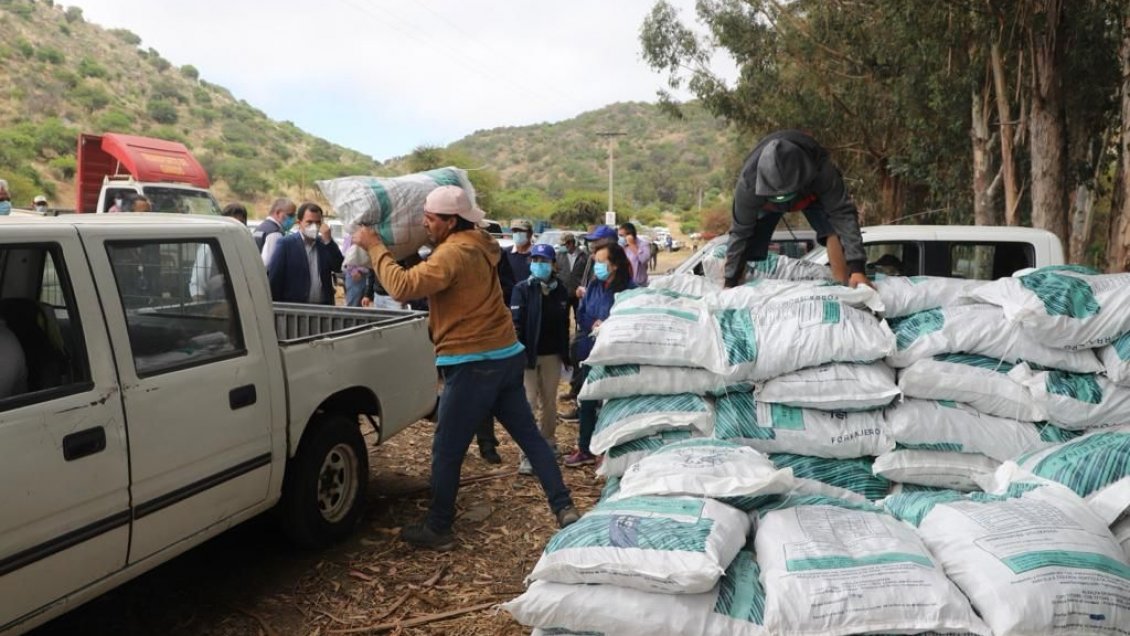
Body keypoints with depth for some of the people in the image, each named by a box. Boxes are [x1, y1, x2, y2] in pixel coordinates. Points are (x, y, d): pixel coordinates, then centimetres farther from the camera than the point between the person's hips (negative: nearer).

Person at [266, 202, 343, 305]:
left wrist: (328, 240, -10)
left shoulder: (325, 244, 10)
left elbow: (339, 267, -2)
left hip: (323, 308, 3)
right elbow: (273, 277, -2)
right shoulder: (285, 244, 0)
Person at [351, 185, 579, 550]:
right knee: (529, 436, 12)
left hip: (472, 365, -9)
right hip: (506, 356, 9)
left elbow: (403, 286, -24)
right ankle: (564, 509, 13)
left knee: (446, 452, 4)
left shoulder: (453, 253, -16)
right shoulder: (477, 246, 13)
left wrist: (374, 247, -12)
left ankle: (438, 530, 16)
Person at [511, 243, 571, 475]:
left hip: (552, 354, 4)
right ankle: (528, 454, -3)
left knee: (550, 401, 14)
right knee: (528, 403, -5)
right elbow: (516, 324, -11)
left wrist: (566, 357, 8)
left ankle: (547, 442, 32)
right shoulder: (522, 289, -7)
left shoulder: (560, 290, 4)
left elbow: (564, 325, 8)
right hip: (529, 354, -4)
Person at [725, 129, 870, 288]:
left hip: (811, 193, 0)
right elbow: (740, 232, -30)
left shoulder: (822, 171, -44)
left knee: (833, 229, -25)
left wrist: (856, 268, -49)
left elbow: (842, 214, -41)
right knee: (750, 245, -13)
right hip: (765, 200, 0)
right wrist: (731, 283, -25)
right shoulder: (748, 182, -41)